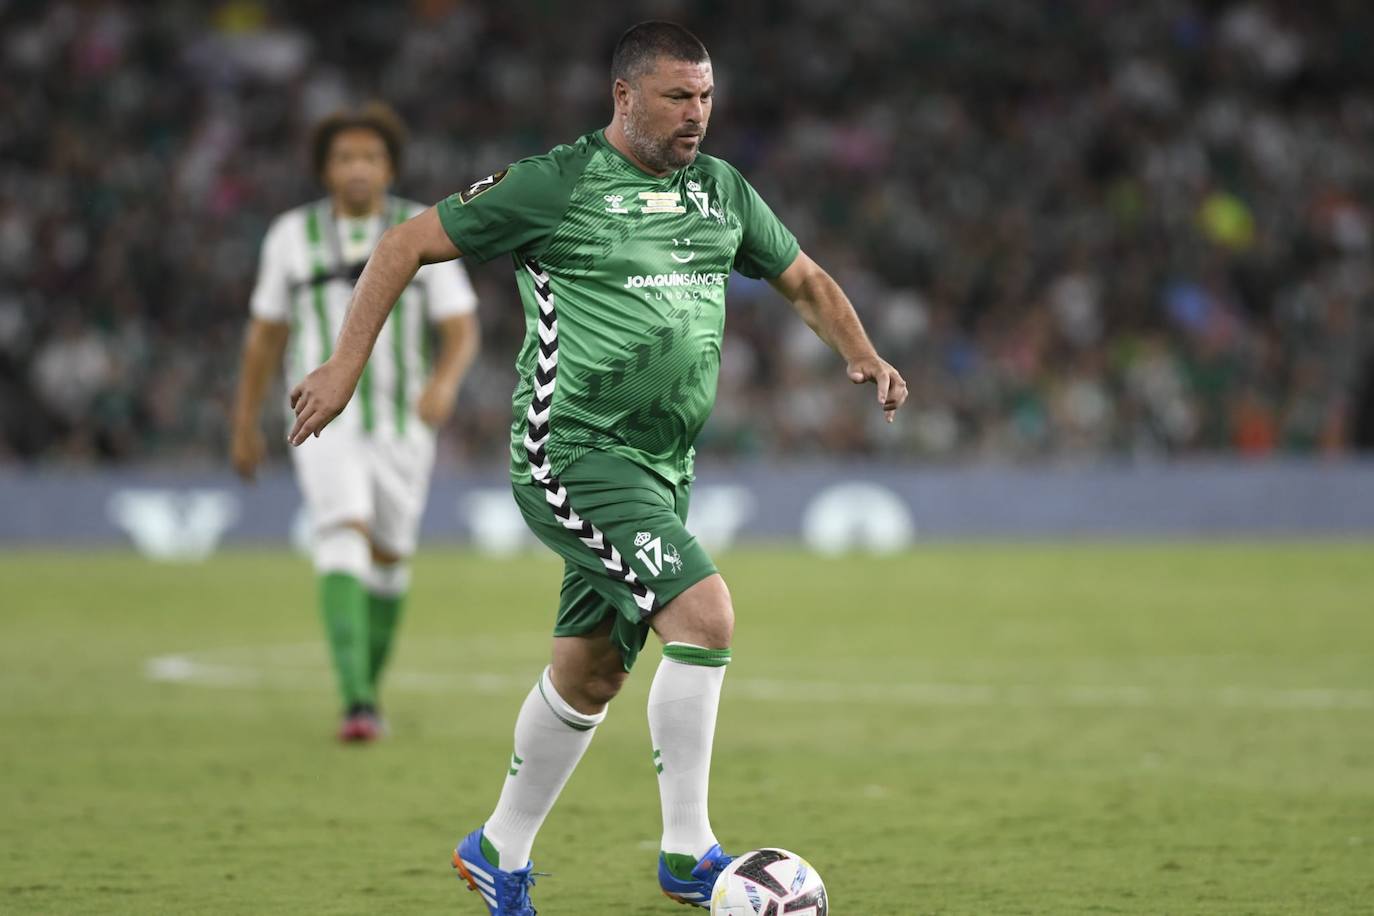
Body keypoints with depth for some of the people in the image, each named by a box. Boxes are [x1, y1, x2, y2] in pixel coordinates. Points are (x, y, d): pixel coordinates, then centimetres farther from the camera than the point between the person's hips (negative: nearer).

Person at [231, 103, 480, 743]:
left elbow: (463, 333, -7)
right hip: (325, 421, -2)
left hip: (401, 422, 2)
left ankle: (368, 689, 39)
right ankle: (357, 704, -32)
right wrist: (245, 424, 14)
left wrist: (445, 383, -29)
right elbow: (265, 332, 10)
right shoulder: (292, 236, -2)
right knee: (344, 540, -23)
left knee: (388, 559, 13)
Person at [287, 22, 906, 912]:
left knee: (590, 672, 14)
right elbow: (407, 243, -2)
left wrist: (863, 354, 6)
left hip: (658, 470, 7)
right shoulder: (556, 185, -7)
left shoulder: (722, 190, 12)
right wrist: (346, 365, -6)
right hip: (573, 454, -7)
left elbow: (806, 279, 25)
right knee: (704, 612, -21)